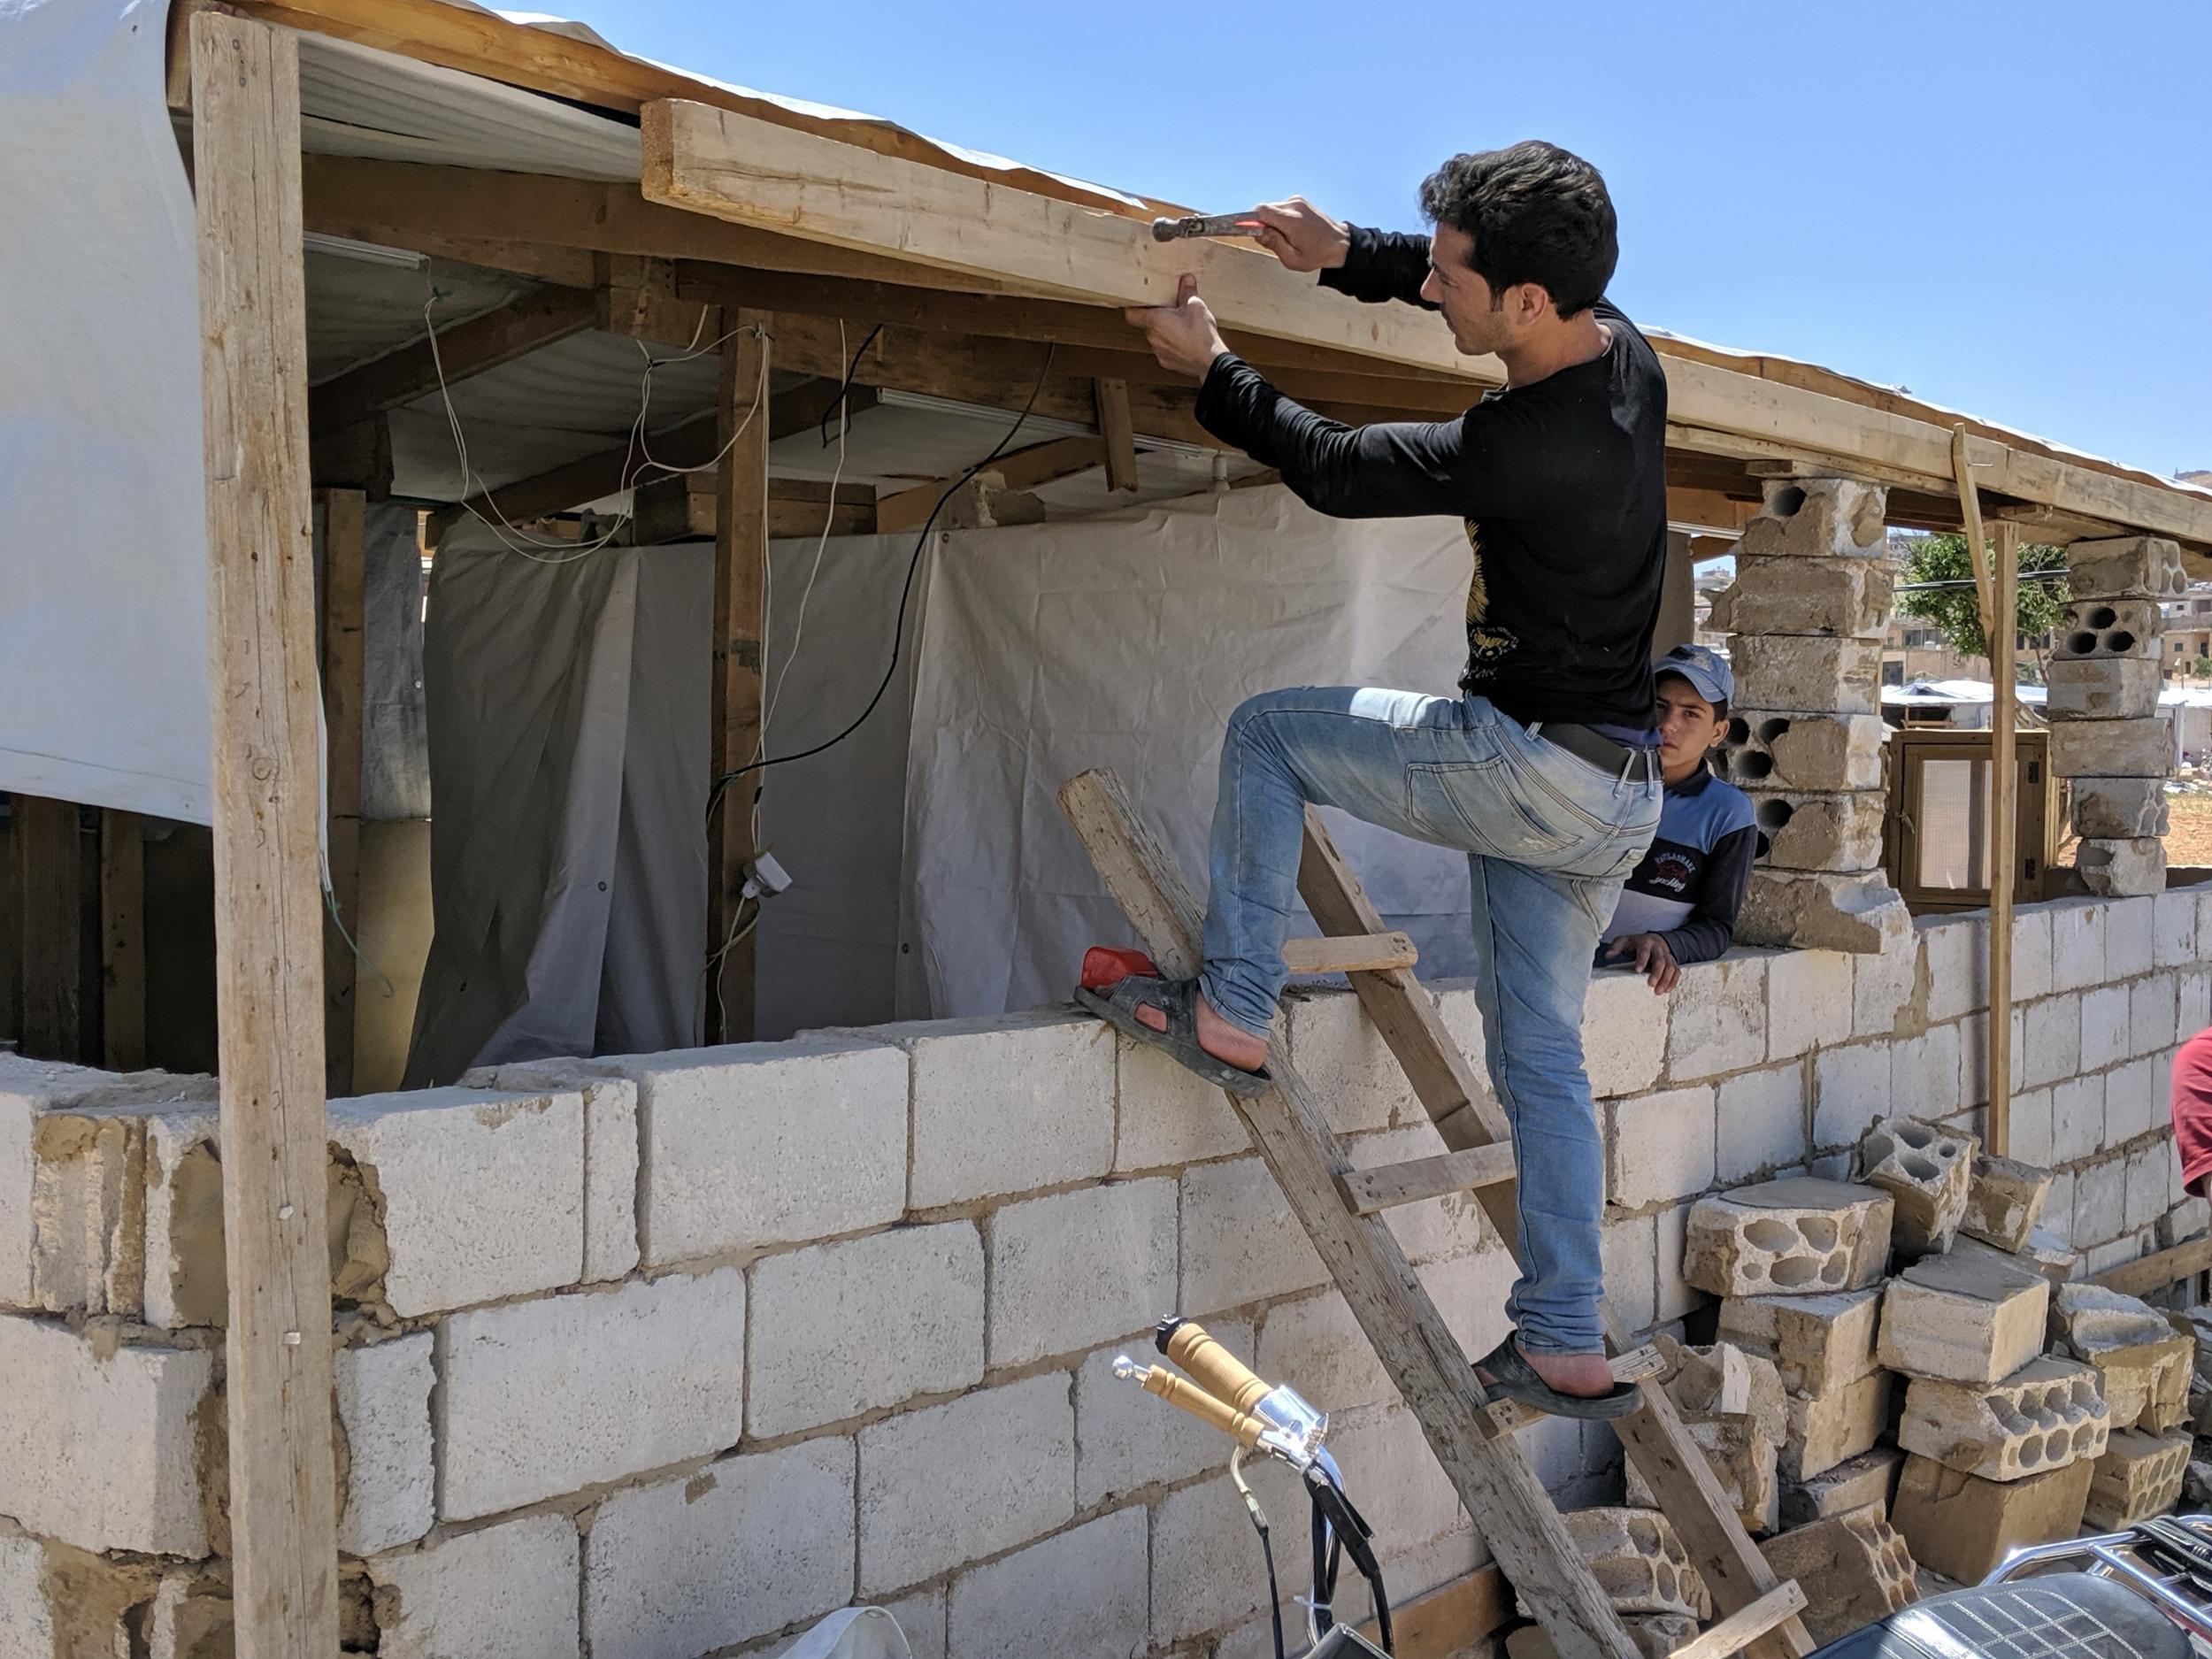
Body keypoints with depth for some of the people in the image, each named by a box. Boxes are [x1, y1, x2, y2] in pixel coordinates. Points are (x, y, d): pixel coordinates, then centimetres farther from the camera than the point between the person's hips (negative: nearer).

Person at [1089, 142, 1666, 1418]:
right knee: (1542, 1057, 13)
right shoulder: (1623, 350, 1)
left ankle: (1233, 1013, 4)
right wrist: (1348, 255, 13)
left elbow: (1336, 470, -12)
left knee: (1269, 730, 4)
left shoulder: (1531, 446, -25)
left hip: (1534, 765, -9)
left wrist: (1209, 365, 1)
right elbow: (1461, 280, 23)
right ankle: (1569, 1350, 16)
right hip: (1613, 795, 9)